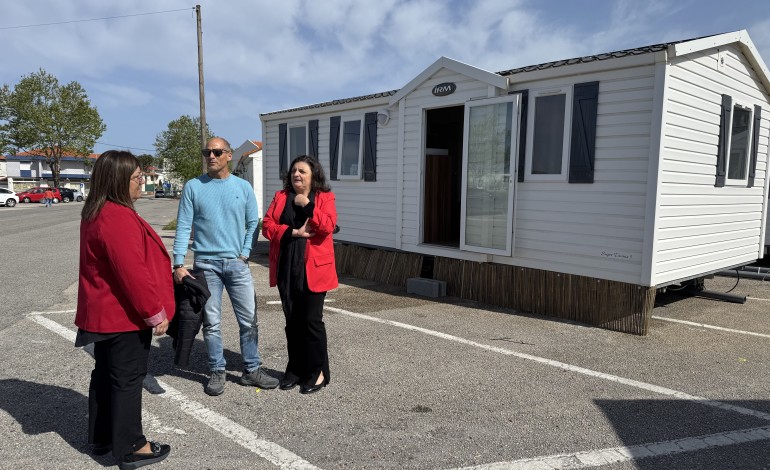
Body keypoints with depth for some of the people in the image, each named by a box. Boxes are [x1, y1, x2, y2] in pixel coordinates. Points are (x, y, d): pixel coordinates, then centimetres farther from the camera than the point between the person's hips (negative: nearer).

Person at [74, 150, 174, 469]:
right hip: (124, 314, -10)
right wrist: (156, 313, -18)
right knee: (128, 377, 1)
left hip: (104, 312, 10)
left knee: (105, 373, 18)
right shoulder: (118, 217, -23)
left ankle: (101, 437, 32)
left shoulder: (96, 213, 10)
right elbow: (133, 273, -26)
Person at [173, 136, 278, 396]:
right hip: (206, 264, -1)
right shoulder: (193, 187, -1)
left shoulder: (243, 187, 3)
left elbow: (253, 223, 8)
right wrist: (178, 263, -9)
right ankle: (217, 372, 22)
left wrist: (245, 254, -2)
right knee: (211, 323, 6)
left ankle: (252, 370, 19)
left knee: (249, 320, 5)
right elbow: (183, 227, -3)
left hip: (237, 263, 1)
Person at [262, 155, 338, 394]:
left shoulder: (325, 197, 0)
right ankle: (295, 369, 26)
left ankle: (318, 373, 13)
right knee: (292, 321, 12)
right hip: (286, 269, 4)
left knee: (311, 320, -1)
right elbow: (267, 226, 1)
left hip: (312, 269, -4)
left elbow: (327, 225, -15)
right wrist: (294, 233, -11)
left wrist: (307, 204, -16)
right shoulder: (281, 196, 11)